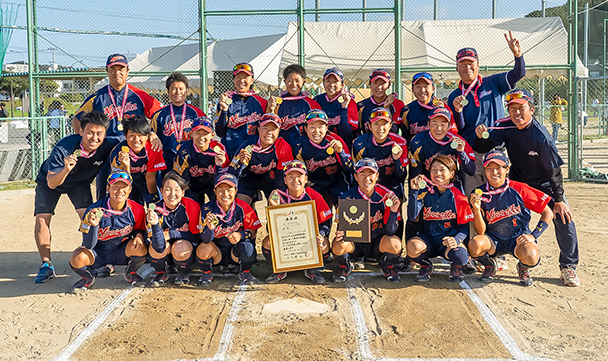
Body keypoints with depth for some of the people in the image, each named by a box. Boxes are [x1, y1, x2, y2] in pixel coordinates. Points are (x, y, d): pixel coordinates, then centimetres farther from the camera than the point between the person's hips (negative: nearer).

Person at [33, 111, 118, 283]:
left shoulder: (108, 147, -30)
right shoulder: (63, 147, -38)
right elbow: (51, 184, -34)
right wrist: (66, 169, -54)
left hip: (80, 183, 2)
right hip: (50, 181, -1)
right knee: (41, 219, -13)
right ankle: (46, 265, 0)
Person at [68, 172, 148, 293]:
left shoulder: (136, 209, -15)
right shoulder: (94, 210, -22)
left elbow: (140, 229, 6)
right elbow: (88, 245, -22)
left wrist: (139, 236, -20)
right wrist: (94, 225, -42)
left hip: (120, 253, 1)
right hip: (98, 254, -1)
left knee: (140, 247, -30)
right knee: (77, 259, -32)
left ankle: (131, 273, 7)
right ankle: (88, 278, 8)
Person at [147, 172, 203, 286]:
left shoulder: (192, 206, -21)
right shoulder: (156, 210, -20)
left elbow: (196, 236, -11)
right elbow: (159, 246, -28)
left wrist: (170, 234, -19)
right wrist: (155, 224, -45)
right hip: (165, 254, 1)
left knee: (180, 247, -33)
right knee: (155, 248, -30)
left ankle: (184, 273, 3)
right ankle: (160, 273, 5)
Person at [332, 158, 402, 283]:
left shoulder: (387, 196, -12)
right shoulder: (347, 197, -12)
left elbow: (390, 231, -13)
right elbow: (343, 226, -9)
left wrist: (393, 211, -31)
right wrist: (341, 234, -33)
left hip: (377, 244, 0)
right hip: (354, 243, 0)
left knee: (394, 243, -31)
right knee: (339, 244, -32)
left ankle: (387, 267, 7)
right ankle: (344, 267, 6)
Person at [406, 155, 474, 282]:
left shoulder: (458, 197, -5)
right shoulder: (425, 191, -4)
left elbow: (464, 226, -2)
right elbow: (412, 216, -16)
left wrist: (456, 239, -24)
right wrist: (414, 191, -25)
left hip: (449, 239, -1)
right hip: (427, 239, 1)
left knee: (461, 257, -33)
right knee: (412, 247, -33)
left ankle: (456, 267, 9)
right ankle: (425, 265, 5)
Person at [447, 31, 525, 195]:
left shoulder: (493, 83, 8)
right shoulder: (454, 96, 9)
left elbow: (518, 74, -3)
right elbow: (457, 130, 2)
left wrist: (518, 55, -21)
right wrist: (458, 112, -17)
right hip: (471, 155, 0)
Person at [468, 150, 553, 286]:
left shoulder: (519, 189, -11)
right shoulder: (479, 194, -7)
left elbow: (548, 213, -3)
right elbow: (481, 232, -9)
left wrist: (533, 236, -14)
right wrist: (476, 210, -26)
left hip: (518, 238, -1)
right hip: (493, 240, 1)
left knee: (531, 256, -35)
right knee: (474, 244, -32)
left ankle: (523, 268, 7)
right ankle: (489, 265, 6)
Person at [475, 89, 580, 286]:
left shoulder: (541, 136, -27)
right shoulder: (507, 128, -13)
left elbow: (554, 170, -22)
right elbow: (484, 148, -10)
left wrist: (559, 200, -20)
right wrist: (481, 136, -33)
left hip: (545, 185, -4)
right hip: (517, 183, 4)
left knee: (563, 219, -14)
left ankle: (568, 267, 1)